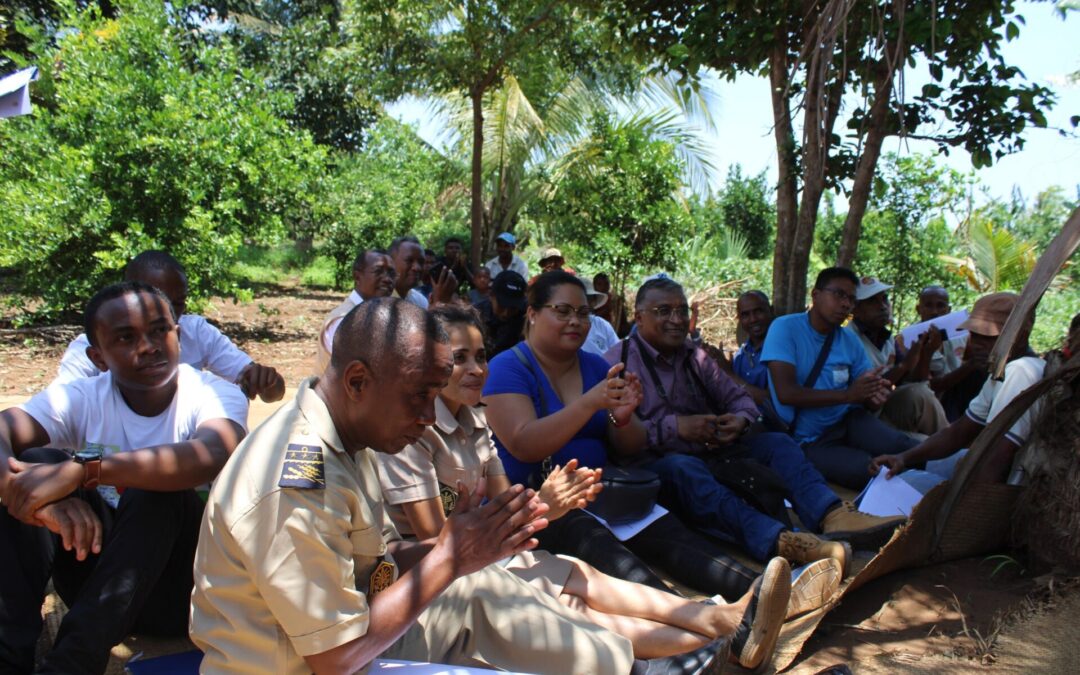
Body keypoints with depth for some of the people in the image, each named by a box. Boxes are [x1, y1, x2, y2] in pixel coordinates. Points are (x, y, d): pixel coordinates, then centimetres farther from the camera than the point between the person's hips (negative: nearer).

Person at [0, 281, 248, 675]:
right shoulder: (80, 398, -2)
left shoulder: (214, 394, -12)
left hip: (185, 587, -3)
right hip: (100, 570, 4)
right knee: (39, 460, -17)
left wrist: (82, 468, -45)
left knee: (159, 487, -31)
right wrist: (38, 493, -43)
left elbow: (212, 456, -37)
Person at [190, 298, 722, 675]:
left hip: (348, 626, 8)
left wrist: (464, 544, -13)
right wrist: (450, 559, -21)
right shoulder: (296, 481, -29)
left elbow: (381, 559, 4)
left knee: (481, 593, 4)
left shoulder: (344, 442, 0)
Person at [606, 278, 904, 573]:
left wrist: (741, 419, -6)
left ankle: (833, 515, -36)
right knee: (684, 468, -38)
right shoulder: (619, 361, -1)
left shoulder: (696, 357, 21)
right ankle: (778, 541, -57)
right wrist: (674, 427, -19)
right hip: (654, 462, -7)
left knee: (776, 442, -11)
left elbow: (739, 397, 17)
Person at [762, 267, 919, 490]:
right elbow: (786, 393, -18)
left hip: (848, 421, 4)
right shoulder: (785, 328, -8)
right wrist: (848, 394, -21)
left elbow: (867, 400, 8)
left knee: (901, 445, -26)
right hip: (809, 441, -4)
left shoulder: (850, 340, 8)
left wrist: (875, 396, -18)